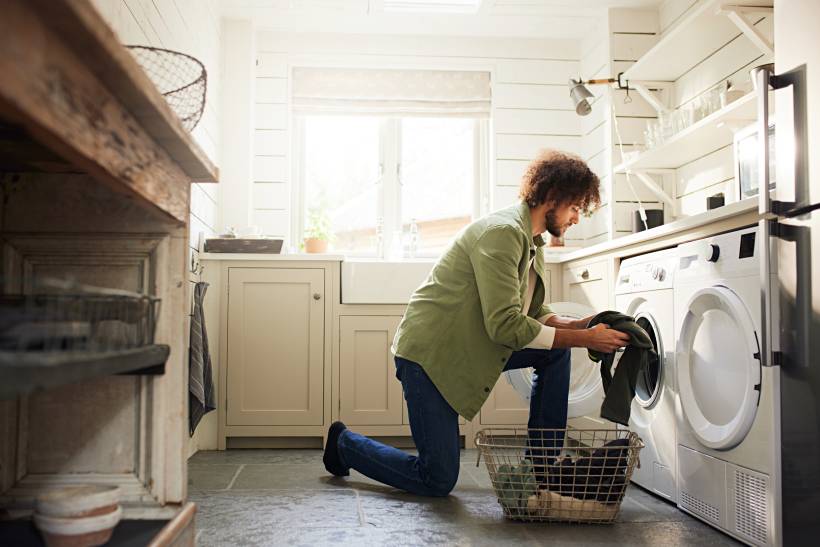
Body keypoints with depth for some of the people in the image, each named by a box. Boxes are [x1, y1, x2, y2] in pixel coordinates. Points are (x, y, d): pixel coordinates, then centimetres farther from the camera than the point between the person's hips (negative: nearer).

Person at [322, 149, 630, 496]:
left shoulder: (531, 240, 10)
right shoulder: (502, 232, -22)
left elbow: (536, 314, 13)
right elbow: (506, 326, -28)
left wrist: (581, 325, -5)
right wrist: (584, 339, -23)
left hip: (471, 347, 10)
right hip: (428, 352, -9)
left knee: (556, 352, 0)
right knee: (438, 481, -4)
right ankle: (344, 444, 18)